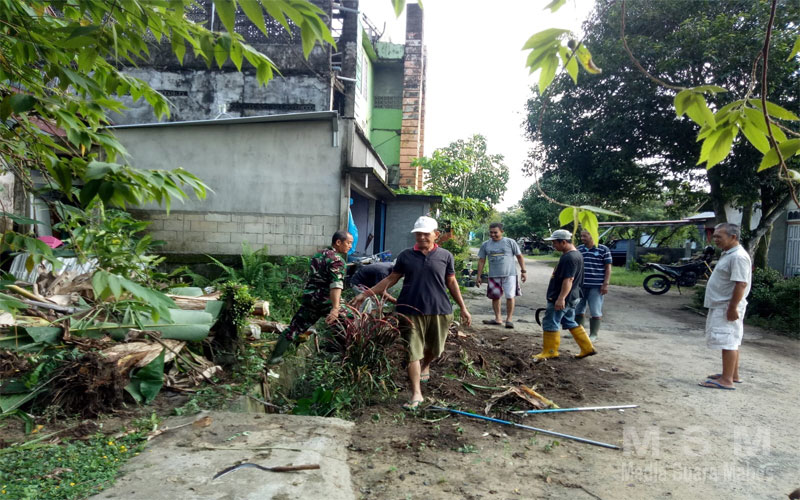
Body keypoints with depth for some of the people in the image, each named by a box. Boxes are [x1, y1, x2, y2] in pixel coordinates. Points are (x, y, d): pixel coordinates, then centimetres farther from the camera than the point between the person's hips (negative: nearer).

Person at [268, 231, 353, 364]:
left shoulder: (318, 254, 14)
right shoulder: (337, 259, -11)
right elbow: (336, 284, -25)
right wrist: (335, 308, -35)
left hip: (309, 297, 7)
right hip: (325, 301, -7)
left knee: (295, 327, 10)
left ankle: (276, 356, 10)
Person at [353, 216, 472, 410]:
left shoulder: (445, 256, 2)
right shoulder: (406, 256, 2)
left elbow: (451, 283, 9)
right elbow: (391, 279, 7)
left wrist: (463, 308, 8)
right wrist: (366, 294, 2)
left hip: (439, 311, 1)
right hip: (411, 311, -1)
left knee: (434, 349, 17)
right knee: (413, 352, -2)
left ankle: (425, 367, 51)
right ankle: (416, 394, 6)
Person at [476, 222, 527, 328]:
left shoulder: (510, 242, -2)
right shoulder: (485, 245, 6)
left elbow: (519, 257, 3)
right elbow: (481, 261, 10)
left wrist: (523, 271, -1)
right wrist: (478, 276, 6)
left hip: (509, 275, -3)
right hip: (494, 276, 3)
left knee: (510, 297, -3)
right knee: (495, 297, 8)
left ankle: (509, 319, 8)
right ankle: (497, 319, 20)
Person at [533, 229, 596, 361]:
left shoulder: (570, 258, -21)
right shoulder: (575, 254, 14)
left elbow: (568, 280, -28)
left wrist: (561, 298, -31)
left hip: (562, 299, -11)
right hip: (571, 298, 11)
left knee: (550, 323, -1)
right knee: (570, 323, 19)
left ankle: (549, 352, 9)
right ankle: (587, 348, 22)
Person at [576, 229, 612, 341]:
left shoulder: (603, 250, -4)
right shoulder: (579, 249, 9)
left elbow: (608, 268, -3)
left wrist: (605, 284, -10)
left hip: (596, 286, -5)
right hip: (580, 285, 5)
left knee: (595, 311, 1)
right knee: (578, 310, 11)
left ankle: (593, 335, 11)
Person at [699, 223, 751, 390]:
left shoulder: (738, 257, -19)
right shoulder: (727, 254, 15)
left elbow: (741, 284, -25)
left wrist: (732, 308, -25)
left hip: (727, 308, -11)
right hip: (721, 306, 11)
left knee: (728, 342, -8)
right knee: (730, 342, 17)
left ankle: (727, 380, -5)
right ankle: (733, 375, 27)